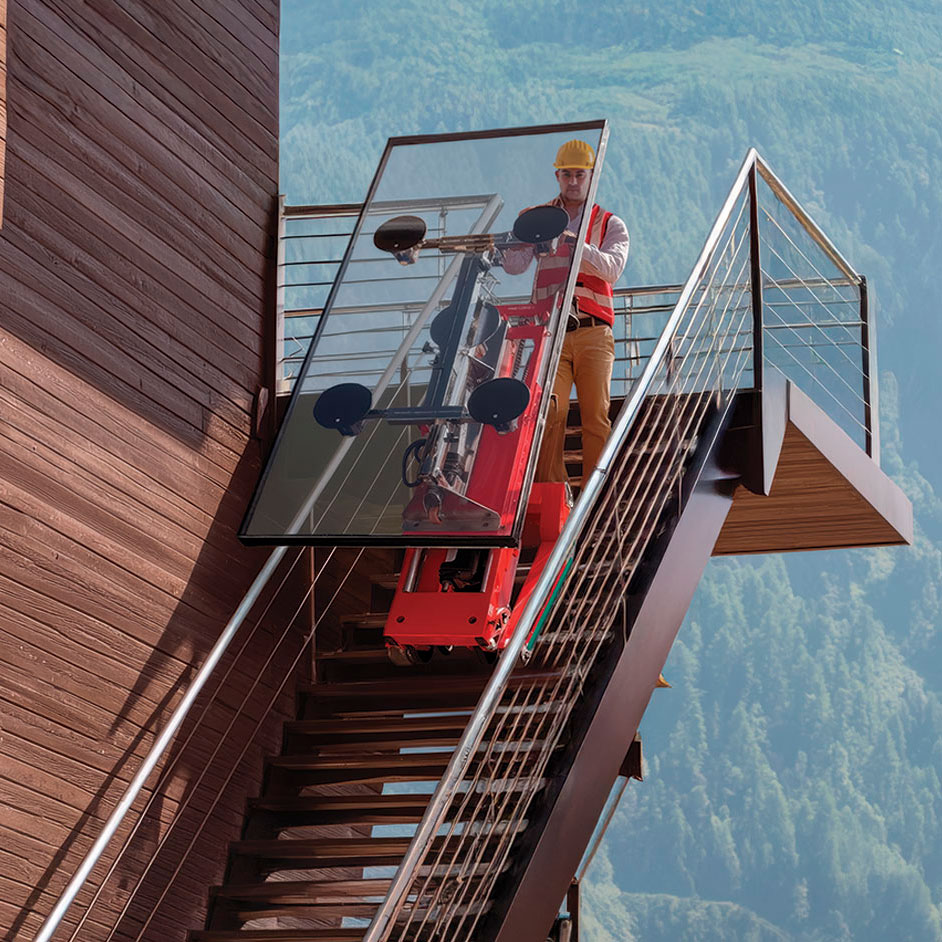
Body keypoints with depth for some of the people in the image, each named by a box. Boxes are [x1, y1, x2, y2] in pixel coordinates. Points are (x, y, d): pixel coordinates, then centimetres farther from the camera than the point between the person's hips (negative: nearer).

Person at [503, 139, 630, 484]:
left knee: (596, 416, -4)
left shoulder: (611, 225, 13)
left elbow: (612, 268, -7)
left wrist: (571, 242, -21)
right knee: (549, 410, -13)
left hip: (593, 331, 0)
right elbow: (514, 265, 2)